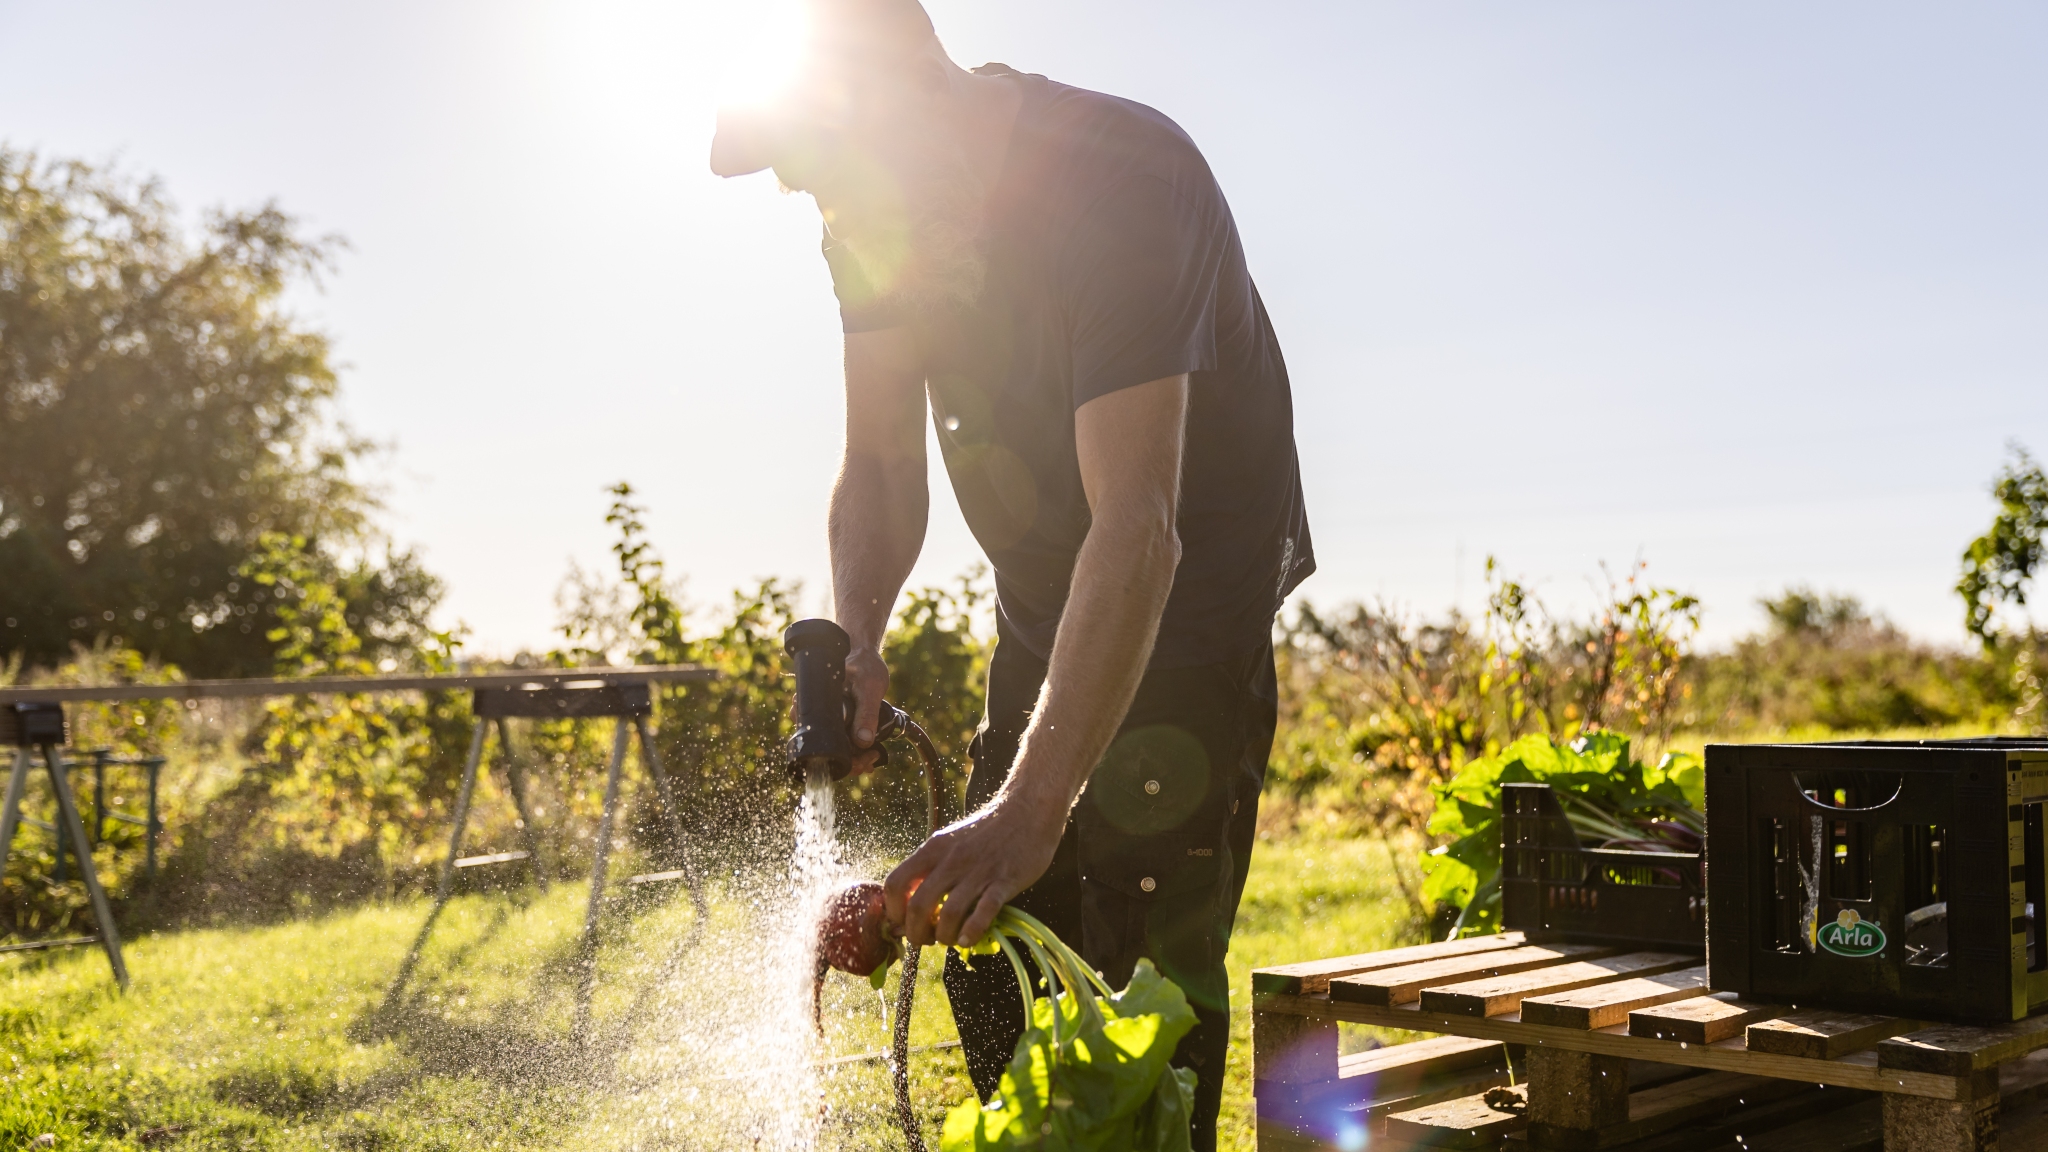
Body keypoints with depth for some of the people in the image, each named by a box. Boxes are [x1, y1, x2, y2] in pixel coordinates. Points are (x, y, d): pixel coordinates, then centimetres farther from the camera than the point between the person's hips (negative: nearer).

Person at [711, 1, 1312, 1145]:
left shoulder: (1118, 174, -31)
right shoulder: (884, 225, -7)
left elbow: (1137, 524, -39)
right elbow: (883, 466, -1)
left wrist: (1034, 805, -46)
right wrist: (854, 634, -22)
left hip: (1196, 590, -7)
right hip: (1045, 597, 7)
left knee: (1146, 959, -12)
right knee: (990, 940, 12)